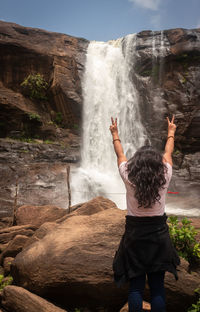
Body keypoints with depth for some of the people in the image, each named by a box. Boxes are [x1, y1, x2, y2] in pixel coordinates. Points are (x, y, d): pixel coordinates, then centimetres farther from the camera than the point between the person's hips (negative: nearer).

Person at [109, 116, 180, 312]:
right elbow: (168, 153, 9)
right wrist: (171, 132, 28)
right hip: (159, 235, 1)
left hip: (134, 235, 0)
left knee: (135, 286, 7)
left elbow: (120, 154, 7)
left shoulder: (129, 179, -10)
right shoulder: (164, 178, -9)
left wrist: (115, 134, 25)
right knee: (157, 286, 8)